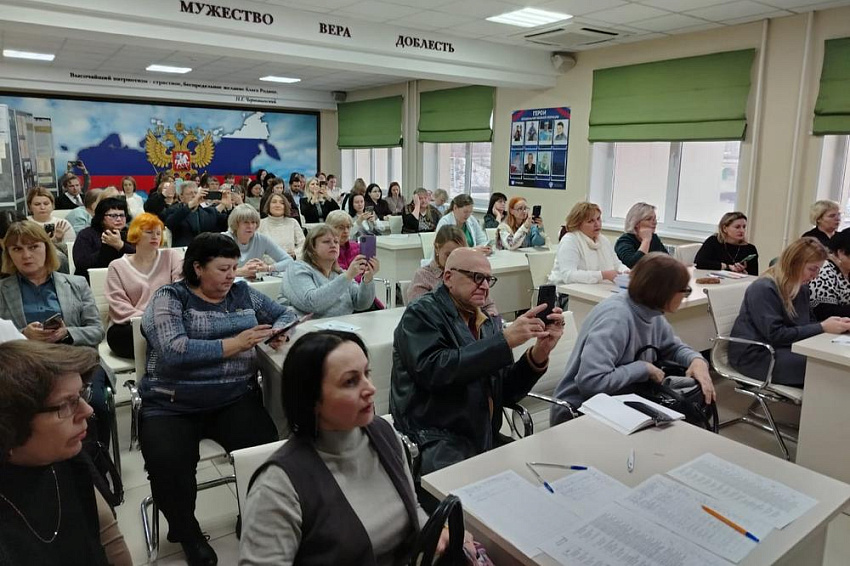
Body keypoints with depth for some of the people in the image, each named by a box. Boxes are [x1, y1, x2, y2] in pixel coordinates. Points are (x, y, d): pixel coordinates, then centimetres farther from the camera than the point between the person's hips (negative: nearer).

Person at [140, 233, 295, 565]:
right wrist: (233, 344, -18)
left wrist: (279, 332, -2)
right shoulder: (169, 298, -1)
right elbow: (172, 351, -17)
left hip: (236, 399, 2)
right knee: (168, 465, -28)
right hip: (172, 406, -2)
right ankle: (186, 532, 5)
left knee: (269, 452, -24)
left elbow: (285, 312, 22)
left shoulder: (243, 293, 12)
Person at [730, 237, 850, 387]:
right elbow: (775, 335, -22)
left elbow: (809, 322, 13)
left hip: (783, 348, 8)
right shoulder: (764, 289, -19)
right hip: (754, 356, -8)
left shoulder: (801, 287, 9)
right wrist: (822, 328, -20)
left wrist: (836, 325, -8)